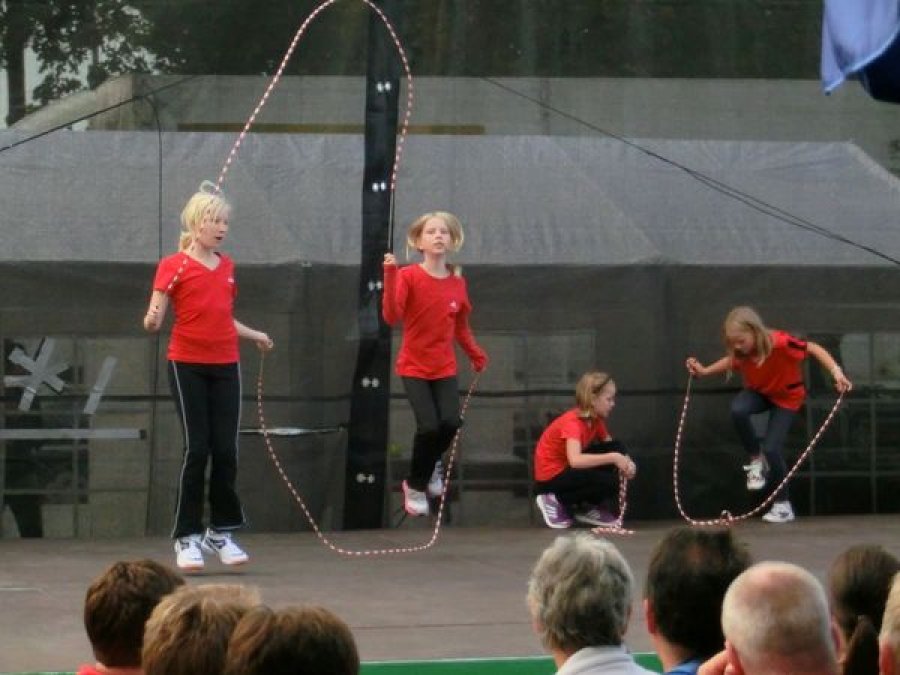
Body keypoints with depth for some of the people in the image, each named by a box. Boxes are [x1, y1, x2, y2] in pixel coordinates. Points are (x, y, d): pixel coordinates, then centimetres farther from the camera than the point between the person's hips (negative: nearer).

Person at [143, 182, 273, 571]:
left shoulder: (227, 266, 11)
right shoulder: (173, 266, -6)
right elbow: (154, 319, -13)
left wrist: (254, 336, 32)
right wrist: (151, 321, -35)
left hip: (225, 367, 5)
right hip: (188, 366, -5)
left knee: (226, 451, 3)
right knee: (197, 449, -8)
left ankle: (221, 532, 14)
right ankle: (187, 538, 0)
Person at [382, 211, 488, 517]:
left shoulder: (457, 283, 1)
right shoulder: (409, 276, -12)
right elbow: (391, 316, -26)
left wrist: (476, 354, 7)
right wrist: (390, 277, -33)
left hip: (445, 368, 4)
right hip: (414, 367, -3)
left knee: (450, 423, -15)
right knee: (428, 427, -18)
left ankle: (429, 466, 20)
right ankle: (415, 485, 9)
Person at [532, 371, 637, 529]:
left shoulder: (596, 420, 1)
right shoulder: (572, 422, -26)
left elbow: (612, 448, 7)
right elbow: (575, 460, -41)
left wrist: (625, 461, -17)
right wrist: (613, 458, -38)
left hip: (571, 469, 9)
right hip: (551, 476, -9)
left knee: (618, 449, -6)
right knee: (608, 482, -25)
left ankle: (589, 506, 2)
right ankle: (558, 501, -7)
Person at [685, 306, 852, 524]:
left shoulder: (779, 342, -36)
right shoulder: (741, 351, -19)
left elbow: (813, 349, -29)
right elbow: (731, 361, 5)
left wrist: (836, 372, -40)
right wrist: (704, 371, -8)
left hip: (786, 397, -4)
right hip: (758, 391, 4)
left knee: (771, 448, -16)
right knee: (737, 410, -31)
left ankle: (783, 506, 3)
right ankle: (756, 459, -6)